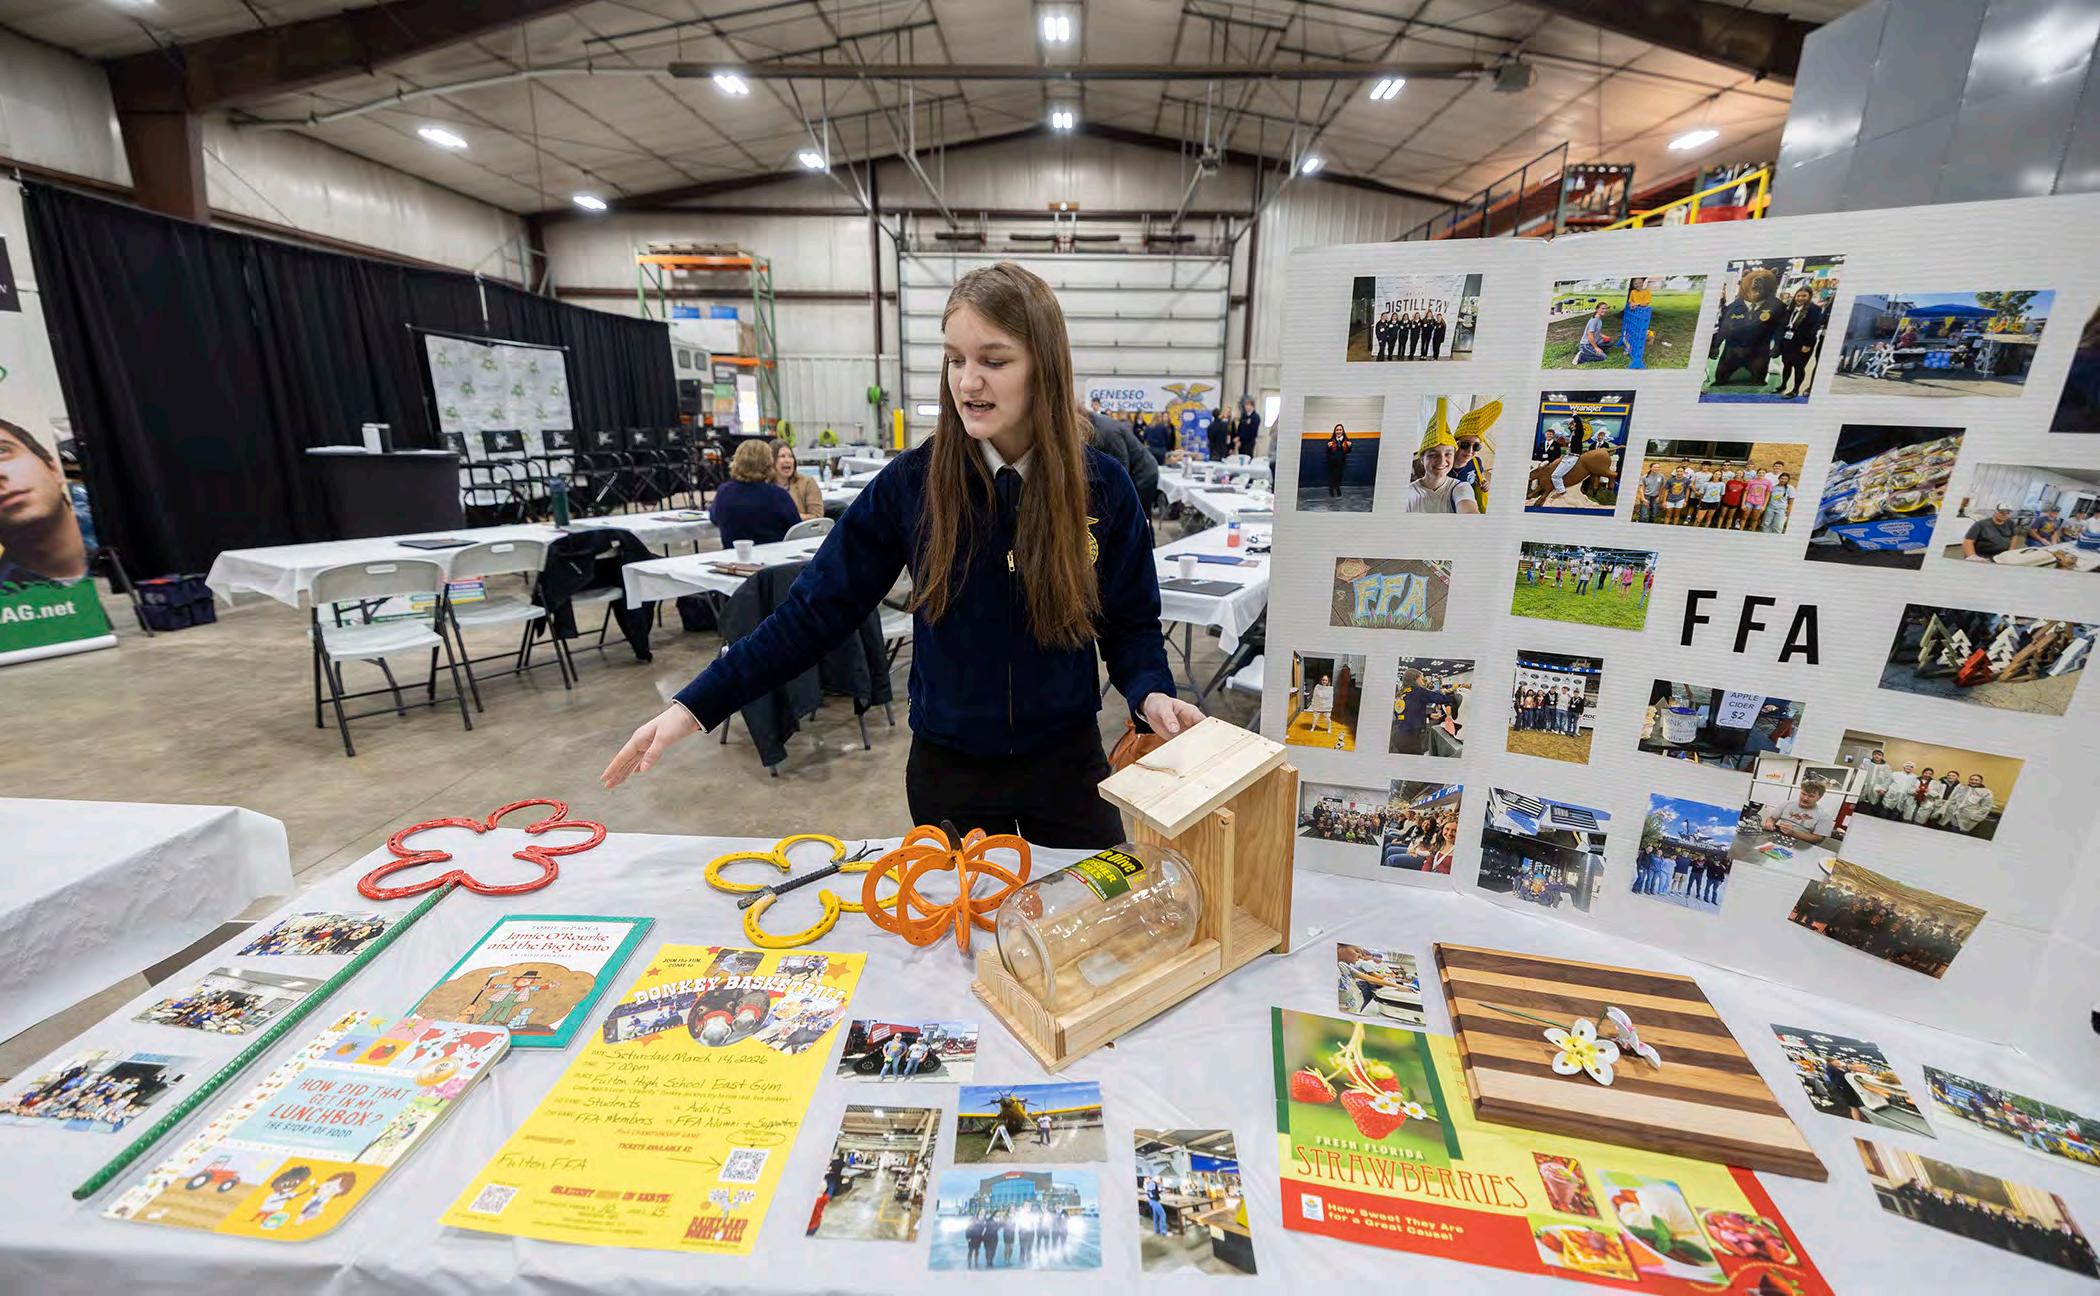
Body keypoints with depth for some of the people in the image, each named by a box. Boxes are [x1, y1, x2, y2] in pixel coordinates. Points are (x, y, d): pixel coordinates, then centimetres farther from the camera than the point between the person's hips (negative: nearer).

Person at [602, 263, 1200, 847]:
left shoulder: (1102, 486, -10)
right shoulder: (910, 481, -11)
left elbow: (1131, 623, 0)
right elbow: (818, 609, -8)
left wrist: (1151, 693, -21)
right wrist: (695, 705, -11)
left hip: (1066, 762, 0)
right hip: (948, 767, 0)